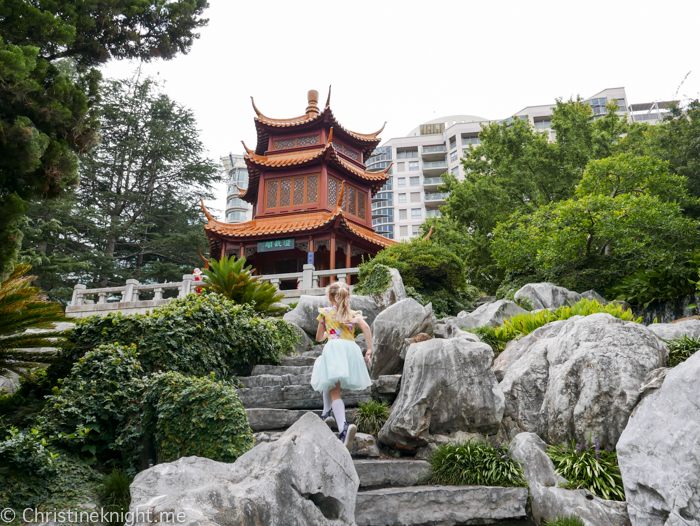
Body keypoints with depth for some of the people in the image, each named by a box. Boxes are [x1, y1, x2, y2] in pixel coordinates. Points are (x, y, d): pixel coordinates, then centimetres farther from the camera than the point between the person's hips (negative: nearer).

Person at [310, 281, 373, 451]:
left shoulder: (325, 312, 19)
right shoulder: (354, 313, 22)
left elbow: (319, 338, 27)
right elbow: (365, 327, 1)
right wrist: (369, 351, 0)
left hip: (334, 347, -3)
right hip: (351, 348, 4)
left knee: (334, 392, -6)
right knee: (329, 381, 27)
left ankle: (343, 427, -23)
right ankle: (326, 413, 18)